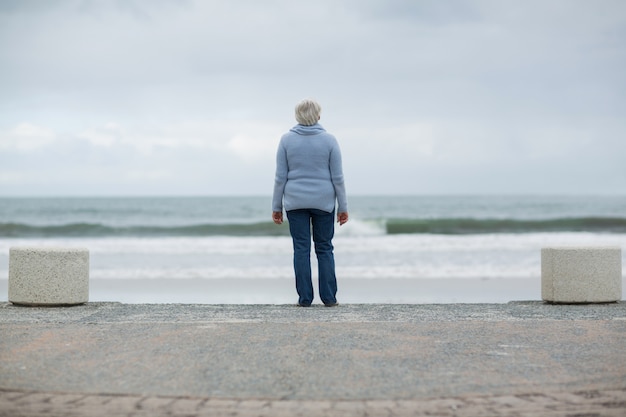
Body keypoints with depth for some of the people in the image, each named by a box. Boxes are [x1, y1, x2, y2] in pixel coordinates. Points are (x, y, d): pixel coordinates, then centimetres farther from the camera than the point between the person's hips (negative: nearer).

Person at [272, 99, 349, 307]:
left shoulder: (286, 140, -1)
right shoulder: (329, 140, -2)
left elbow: (280, 177, -1)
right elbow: (337, 177, -2)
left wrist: (276, 206, 6)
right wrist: (343, 207, 4)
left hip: (295, 202, 0)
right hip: (323, 202, 0)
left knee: (301, 249, 3)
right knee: (324, 249, 7)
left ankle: (304, 297, 3)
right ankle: (328, 297, 5)